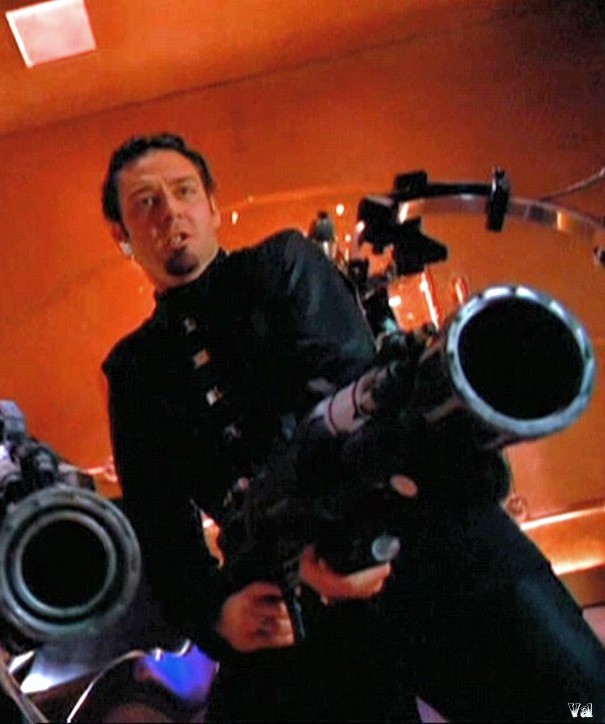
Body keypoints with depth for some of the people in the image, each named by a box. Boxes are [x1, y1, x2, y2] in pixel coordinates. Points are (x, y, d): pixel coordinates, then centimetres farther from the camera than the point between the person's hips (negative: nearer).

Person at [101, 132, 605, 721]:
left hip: (422, 534, -2)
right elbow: (159, 527, 13)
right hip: (298, 614, 3)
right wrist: (215, 611, -8)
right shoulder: (133, 373, 21)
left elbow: (349, 380, -4)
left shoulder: (285, 264, 14)